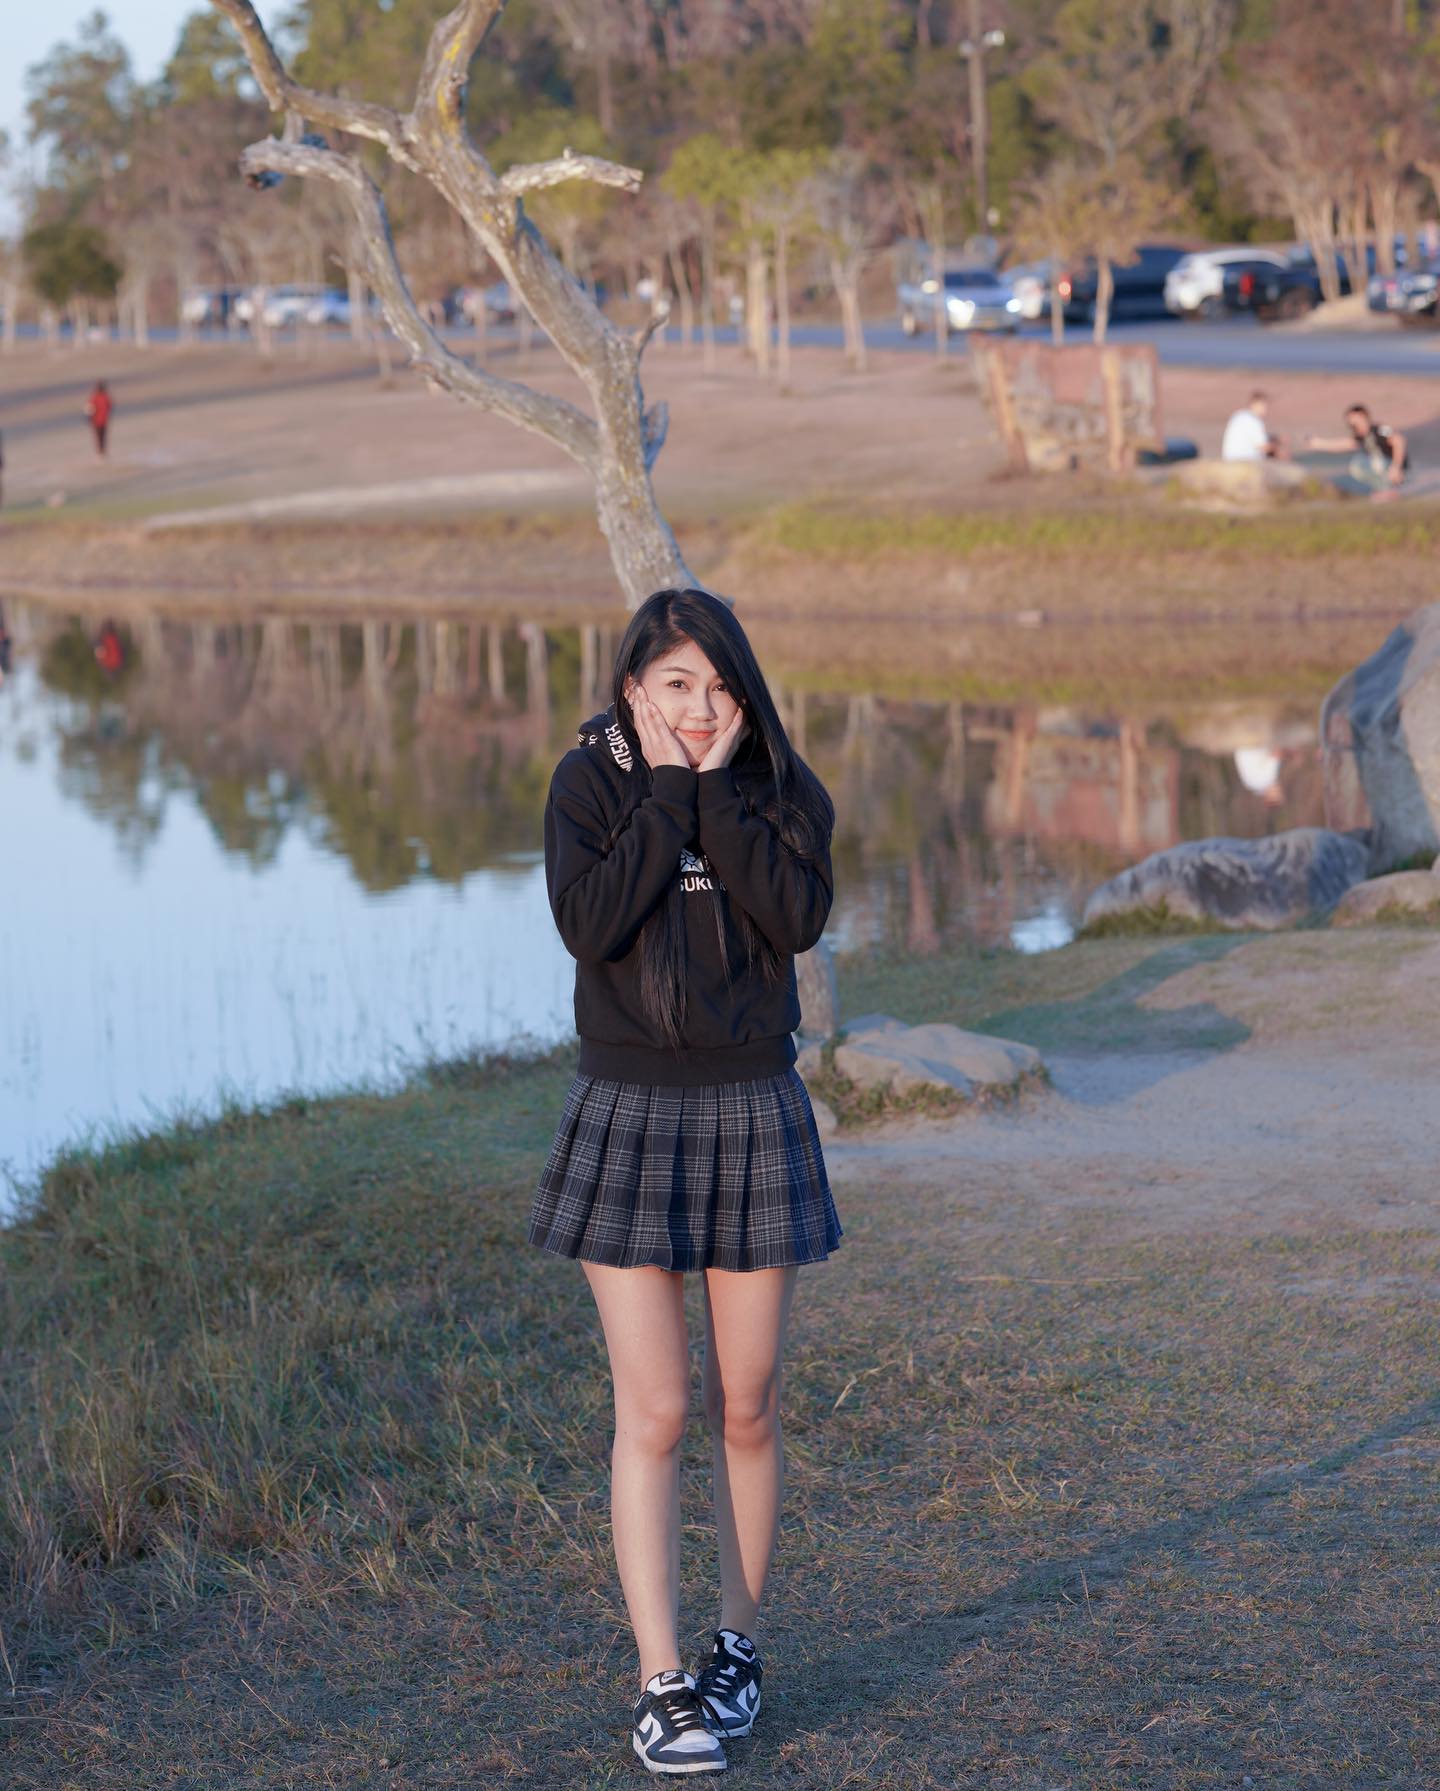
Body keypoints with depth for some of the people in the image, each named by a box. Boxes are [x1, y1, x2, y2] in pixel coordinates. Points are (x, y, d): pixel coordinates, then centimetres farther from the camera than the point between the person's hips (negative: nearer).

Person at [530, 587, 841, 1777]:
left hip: (754, 1118, 2)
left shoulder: (782, 788, 1)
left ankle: (739, 1645, 27)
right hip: (629, 1116, -2)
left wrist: (719, 789, -14)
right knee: (654, 1413, -4)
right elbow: (591, 922, -18)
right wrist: (668, 789, -15)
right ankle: (662, 1684, 1)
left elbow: (799, 918, -16)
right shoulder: (589, 785, -2)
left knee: (746, 1409, 9)